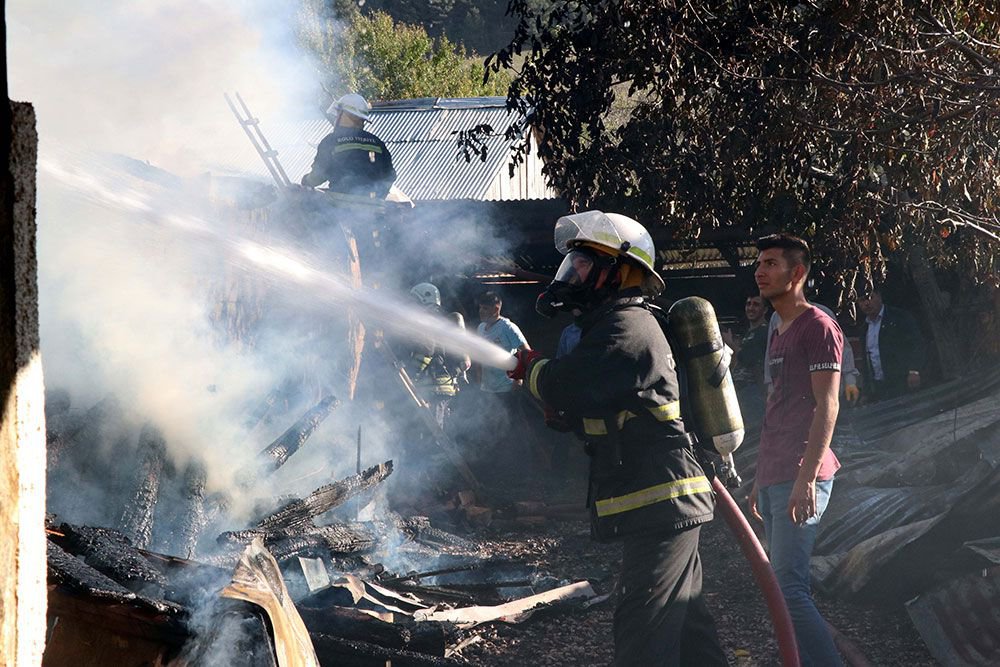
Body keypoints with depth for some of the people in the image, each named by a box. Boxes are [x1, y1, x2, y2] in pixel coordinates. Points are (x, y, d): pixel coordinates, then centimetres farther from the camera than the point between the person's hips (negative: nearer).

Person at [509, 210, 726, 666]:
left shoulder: (626, 328, -14)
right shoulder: (619, 324, 20)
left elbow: (568, 388, -25)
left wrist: (531, 369, -5)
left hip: (659, 504, -11)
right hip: (670, 504, 11)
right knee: (684, 620, 16)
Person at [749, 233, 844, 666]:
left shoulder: (818, 327, -7)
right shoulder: (779, 335, 21)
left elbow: (826, 407, -14)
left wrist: (807, 477, -21)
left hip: (800, 480, -10)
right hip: (774, 480, 10)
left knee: (787, 587, -16)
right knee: (788, 587, 8)